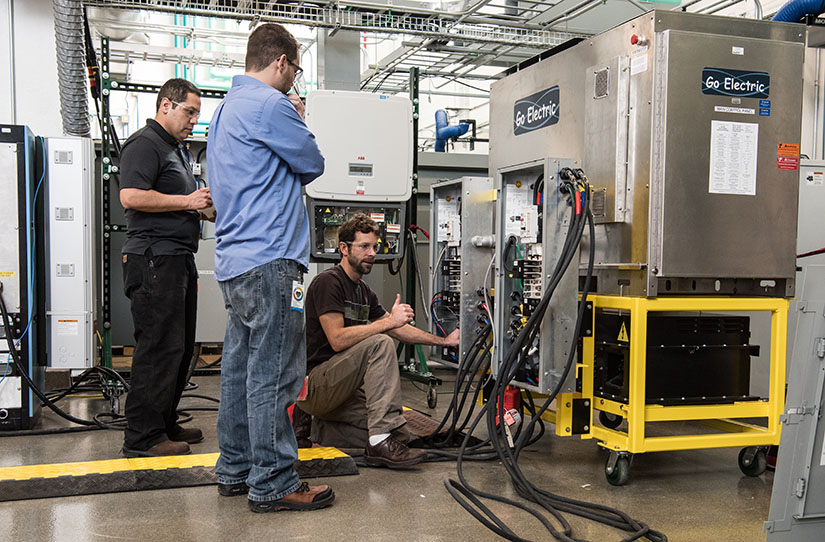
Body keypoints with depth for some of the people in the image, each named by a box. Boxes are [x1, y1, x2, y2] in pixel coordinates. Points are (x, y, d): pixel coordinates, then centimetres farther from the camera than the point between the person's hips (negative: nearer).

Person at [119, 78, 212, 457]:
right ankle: (142, 436, -5)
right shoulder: (145, 143, -7)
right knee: (159, 347, -10)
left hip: (179, 259, 10)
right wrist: (188, 201, -15)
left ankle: (165, 424, 21)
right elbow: (131, 196, -20)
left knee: (179, 347, 12)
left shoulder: (177, 148, 25)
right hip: (154, 258, -10)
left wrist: (204, 204, 15)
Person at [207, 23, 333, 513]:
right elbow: (312, 165, -3)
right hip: (270, 259, -10)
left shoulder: (227, 108, 22)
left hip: (236, 261, 11)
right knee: (273, 374, -6)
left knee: (242, 369, 13)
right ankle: (274, 483, 1)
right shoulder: (269, 105, -11)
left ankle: (235, 471, 22)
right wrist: (299, 121, 13)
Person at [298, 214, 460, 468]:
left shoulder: (364, 292, 13)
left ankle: (324, 430, 12)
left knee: (400, 434, -5)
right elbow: (337, 339, -24)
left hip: (341, 389, 9)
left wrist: (444, 340, 16)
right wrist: (388, 322, -24)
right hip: (312, 386, -8)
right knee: (380, 344, -28)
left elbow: (399, 329, 21)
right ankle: (381, 442, -31)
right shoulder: (328, 282, -13)